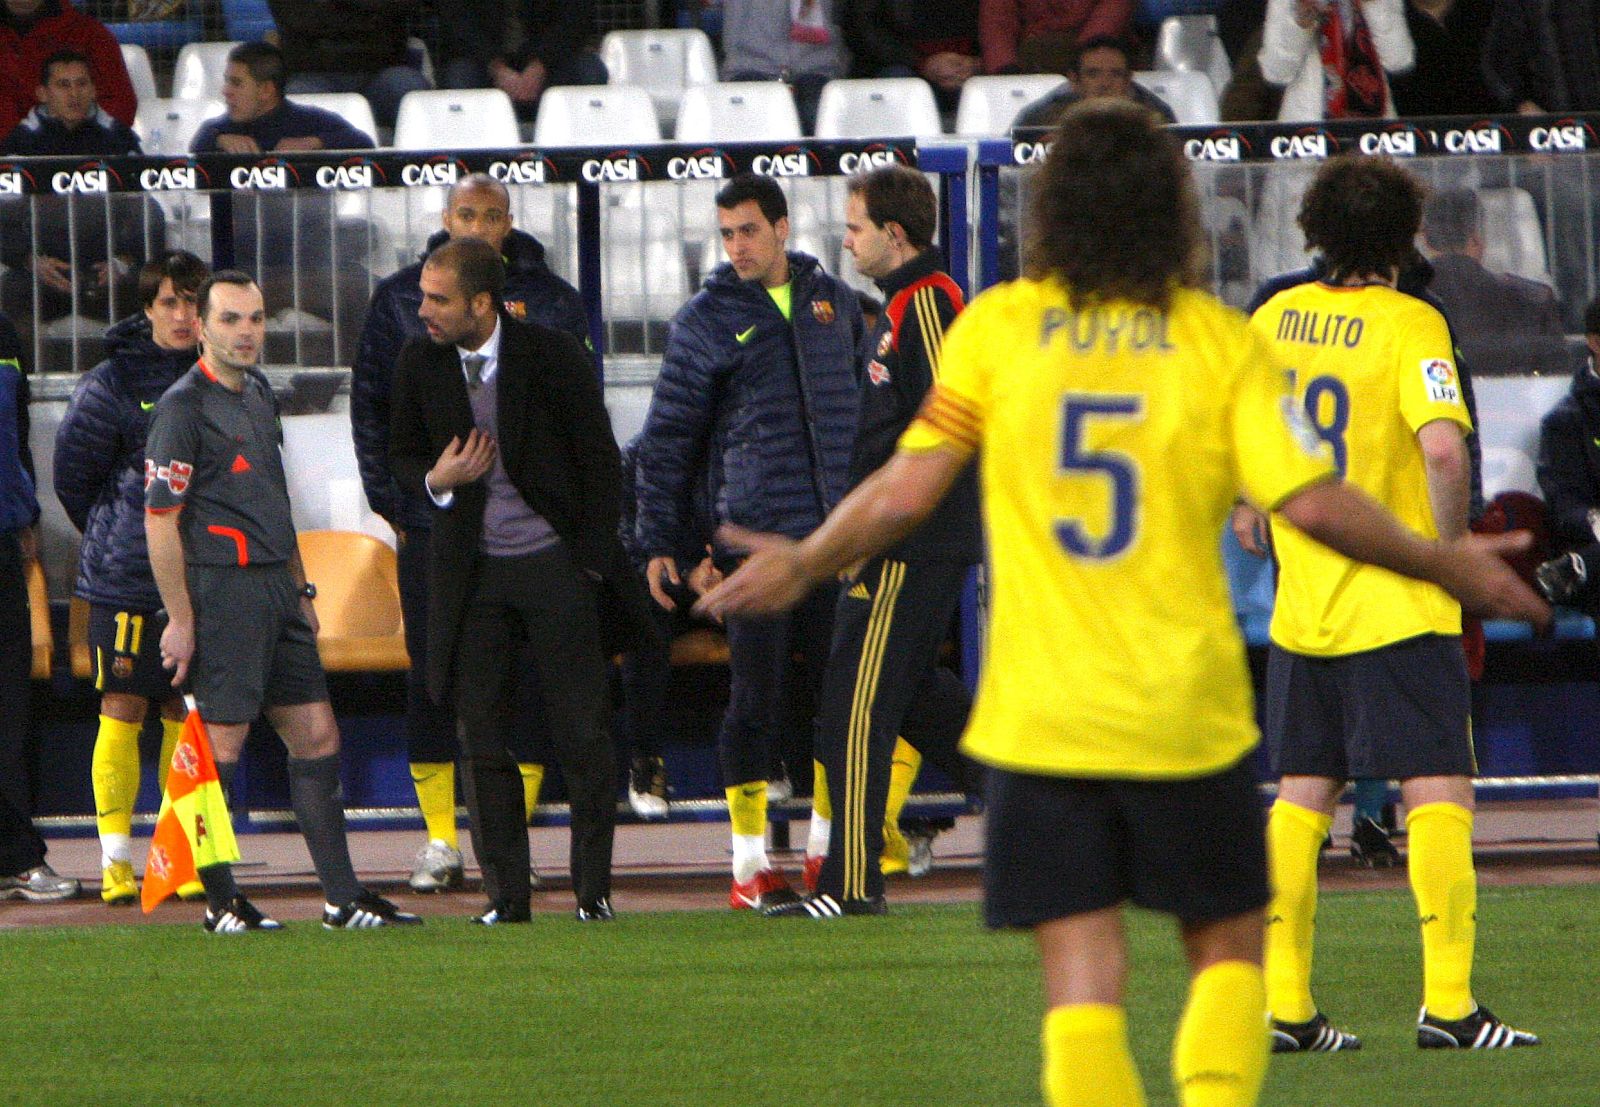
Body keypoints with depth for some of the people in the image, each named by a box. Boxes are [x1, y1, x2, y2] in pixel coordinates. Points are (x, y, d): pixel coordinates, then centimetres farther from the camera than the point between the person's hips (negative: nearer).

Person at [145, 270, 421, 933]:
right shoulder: (184, 406, -10)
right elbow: (160, 518, -13)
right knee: (219, 746, -5)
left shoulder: (257, 392, 17)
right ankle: (221, 904, 3)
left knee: (316, 735, 7)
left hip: (275, 591, 9)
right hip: (220, 591, -9)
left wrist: (300, 586, 23)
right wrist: (179, 618, -16)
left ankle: (342, 899, 10)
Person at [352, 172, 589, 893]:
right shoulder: (400, 298, 8)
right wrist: (389, 498, 2)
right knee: (431, 673, 1)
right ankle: (440, 840, 6)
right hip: (430, 513, 1)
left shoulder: (549, 300, 6)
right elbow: (371, 401, 10)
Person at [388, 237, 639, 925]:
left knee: (580, 732, -3)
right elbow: (402, 456, 14)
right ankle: (504, 894, 8)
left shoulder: (553, 357, -8)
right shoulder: (420, 364, 1)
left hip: (556, 563, -3)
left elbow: (600, 461, 0)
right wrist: (435, 481, -10)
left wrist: (593, 560, -4)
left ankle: (593, 888, 7)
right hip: (472, 573, 3)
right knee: (480, 733, 0)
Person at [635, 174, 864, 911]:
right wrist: (660, 543, -1)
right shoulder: (707, 319, 0)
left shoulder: (834, 302, 12)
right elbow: (668, 437, 2)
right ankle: (750, 864, 1)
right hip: (758, 538, -4)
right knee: (756, 698, -4)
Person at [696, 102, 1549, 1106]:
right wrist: (1445, 565, 6)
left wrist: (801, 566, 15)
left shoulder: (996, 327, 0)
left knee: (1082, 984, 2)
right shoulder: (1221, 340, -2)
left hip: (1040, 715, 0)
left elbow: (904, 494, -2)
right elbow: (1313, 503, -9)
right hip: (1189, 713, 0)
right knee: (1228, 949, 14)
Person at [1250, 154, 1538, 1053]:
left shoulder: (1280, 316, 6)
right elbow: (1444, 448, -26)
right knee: (1440, 793, -5)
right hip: (1398, 608, -6)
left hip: (1301, 606, 6)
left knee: (1301, 797, 10)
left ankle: (1285, 1004, 8)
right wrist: (1448, 545, -11)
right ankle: (1448, 1003, -12)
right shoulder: (1410, 325, -13)